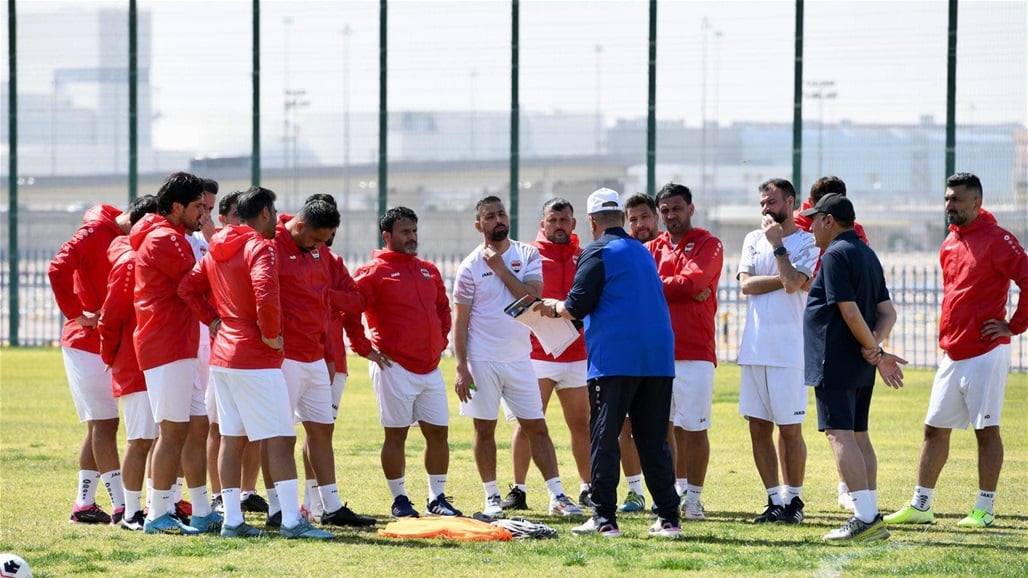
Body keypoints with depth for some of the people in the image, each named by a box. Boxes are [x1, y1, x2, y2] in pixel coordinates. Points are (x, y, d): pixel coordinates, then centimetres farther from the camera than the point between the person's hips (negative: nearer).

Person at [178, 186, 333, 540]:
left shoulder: (216, 251, 12)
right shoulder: (260, 247, -13)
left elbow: (187, 287, 16)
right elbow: (266, 294, -28)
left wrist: (212, 320, 13)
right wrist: (271, 334, -16)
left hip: (222, 356, 8)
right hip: (257, 360, -8)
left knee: (232, 437, 10)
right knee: (281, 439, -6)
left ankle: (232, 519, 10)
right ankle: (291, 520, -10)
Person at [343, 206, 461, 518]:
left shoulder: (428, 271, 14)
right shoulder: (374, 272, -6)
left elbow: (443, 309, 28)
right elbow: (348, 311, -12)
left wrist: (441, 341, 17)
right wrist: (364, 348, -12)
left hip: (430, 368, 6)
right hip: (394, 367, -6)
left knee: (438, 432, 6)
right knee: (396, 434, -1)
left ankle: (437, 498, 15)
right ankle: (399, 501, 8)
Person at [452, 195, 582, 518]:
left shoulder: (528, 256, 4)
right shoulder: (470, 267, -2)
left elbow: (533, 298, -11)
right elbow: (460, 320, -3)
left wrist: (500, 268, -13)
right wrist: (461, 367, -10)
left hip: (519, 358, 2)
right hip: (482, 361, -2)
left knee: (537, 427, 1)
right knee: (485, 429, 3)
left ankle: (556, 496, 2)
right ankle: (492, 497, 12)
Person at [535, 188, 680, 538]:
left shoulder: (599, 253, -3)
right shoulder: (643, 253, 20)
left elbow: (577, 306, -8)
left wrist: (555, 307, 16)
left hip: (614, 359, -6)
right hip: (659, 358, 6)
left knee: (604, 439, -2)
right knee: (654, 441, 9)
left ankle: (605, 518, -6)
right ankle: (668, 518, 5)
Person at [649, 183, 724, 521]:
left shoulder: (708, 245, 3)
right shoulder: (654, 247, 16)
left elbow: (691, 282, -12)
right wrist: (682, 289, -13)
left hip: (695, 353, -4)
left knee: (695, 428, -4)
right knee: (670, 426, 7)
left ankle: (693, 497, 0)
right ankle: (678, 490, 16)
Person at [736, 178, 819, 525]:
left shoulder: (807, 243, -1)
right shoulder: (753, 240, 14)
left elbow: (793, 283, -16)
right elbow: (746, 284, 1)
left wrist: (777, 243, -10)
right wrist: (782, 278, -9)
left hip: (788, 350, -5)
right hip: (753, 349, 5)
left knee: (790, 429, -3)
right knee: (759, 428, 6)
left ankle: (793, 499, 7)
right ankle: (774, 500, 13)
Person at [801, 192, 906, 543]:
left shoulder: (835, 255, -12)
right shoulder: (868, 255, 16)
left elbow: (849, 311, -20)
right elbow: (887, 313, 13)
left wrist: (874, 351, -11)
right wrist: (875, 348, -3)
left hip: (835, 362, -10)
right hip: (861, 367, 10)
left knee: (839, 434, -12)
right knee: (858, 435, 14)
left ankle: (865, 518, -21)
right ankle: (871, 518, 14)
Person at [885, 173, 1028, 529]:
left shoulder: (995, 239, -11)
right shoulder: (950, 242, 14)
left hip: (985, 353, -8)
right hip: (952, 354, 8)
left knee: (986, 429, -3)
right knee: (935, 428, 9)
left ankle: (985, 509, 2)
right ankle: (920, 505, 14)